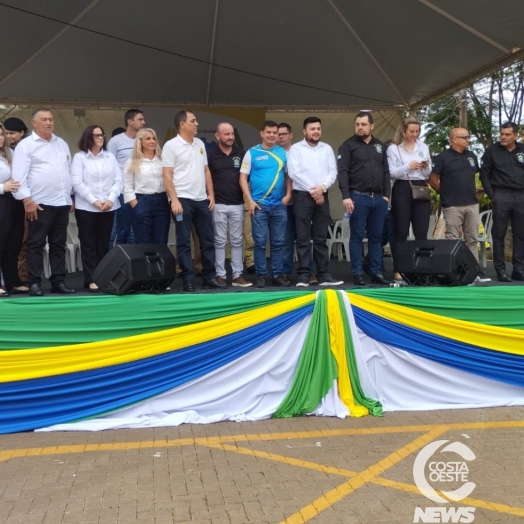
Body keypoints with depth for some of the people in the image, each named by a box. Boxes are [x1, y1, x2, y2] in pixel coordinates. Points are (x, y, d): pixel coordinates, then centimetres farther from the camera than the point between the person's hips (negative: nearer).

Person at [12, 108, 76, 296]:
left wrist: (71, 197, 13)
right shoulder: (26, 145, -2)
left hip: (62, 203, 6)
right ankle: (35, 283, 5)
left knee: (59, 244, 9)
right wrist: (27, 200, -15)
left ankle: (58, 281, 15)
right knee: (36, 244, 0)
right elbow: (19, 176, -8)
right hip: (39, 203, -5)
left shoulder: (62, 143, 16)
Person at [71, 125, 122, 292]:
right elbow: (77, 183, -7)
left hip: (108, 207, 3)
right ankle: (91, 280, 1)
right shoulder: (79, 157, 2)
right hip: (86, 208, -3)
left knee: (104, 244, 6)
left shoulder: (110, 157, 11)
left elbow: (118, 180, 6)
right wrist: (94, 201, -14)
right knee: (88, 244, 0)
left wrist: (111, 199, -10)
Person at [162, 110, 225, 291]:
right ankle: (188, 279, 5)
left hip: (202, 199, 6)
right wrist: (174, 200, -16)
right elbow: (167, 175, -10)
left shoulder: (200, 144, 12)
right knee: (184, 242, 0)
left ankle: (209, 277, 16)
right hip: (183, 199, -6)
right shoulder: (171, 145, -6)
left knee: (208, 239, 8)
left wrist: (211, 194, 8)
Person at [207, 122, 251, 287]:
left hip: (237, 204, 3)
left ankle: (238, 275, 12)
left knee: (237, 241, 6)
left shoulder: (241, 153, 6)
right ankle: (220, 275, 9)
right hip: (218, 204, -3)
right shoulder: (210, 154, -2)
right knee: (220, 241, 3)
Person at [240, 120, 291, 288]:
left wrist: (288, 194, -1)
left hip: (279, 205, 2)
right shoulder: (252, 153, 1)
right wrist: (249, 200, -8)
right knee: (260, 242, 0)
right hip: (259, 205, -2)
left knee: (278, 242, 7)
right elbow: (243, 177, 0)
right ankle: (261, 275, 9)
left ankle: (277, 275, 15)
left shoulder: (283, 153, 8)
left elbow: (288, 175, 14)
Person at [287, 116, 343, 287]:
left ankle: (323, 274, 10)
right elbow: (294, 173, -9)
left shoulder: (327, 149, 13)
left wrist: (322, 187, -11)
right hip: (302, 196, -3)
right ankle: (304, 274, 0)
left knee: (321, 239, 7)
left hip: (322, 196, 4)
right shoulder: (296, 149, 1)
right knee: (303, 239, -3)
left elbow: (333, 172, 6)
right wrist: (312, 190, -11)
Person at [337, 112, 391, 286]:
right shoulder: (348, 145, 0)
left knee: (376, 237, 8)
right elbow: (342, 172, -8)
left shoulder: (380, 146, 15)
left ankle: (377, 273, 14)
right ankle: (357, 274, 4)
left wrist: (386, 195, 8)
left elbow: (386, 172, 17)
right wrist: (346, 196, -17)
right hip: (358, 197, -5)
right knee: (357, 236, -1)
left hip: (378, 198, 5)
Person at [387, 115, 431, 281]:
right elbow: (391, 173, -7)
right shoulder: (393, 148, 1)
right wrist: (408, 166, -19)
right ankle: (398, 270, 3)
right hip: (402, 190, -4)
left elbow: (428, 174, 15)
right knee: (401, 232, -2)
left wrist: (426, 167, -6)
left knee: (422, 232, 2)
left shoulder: (423, 147, 13)